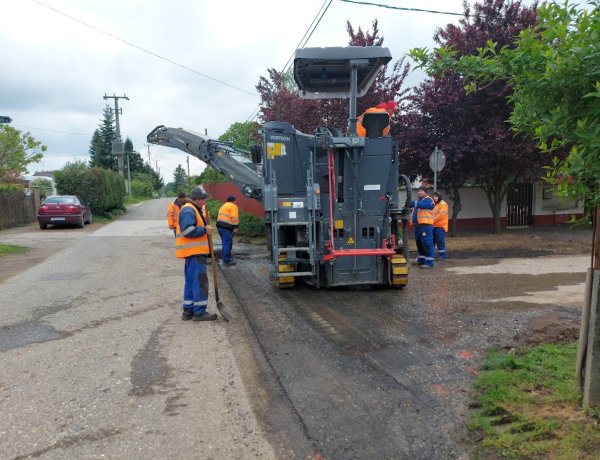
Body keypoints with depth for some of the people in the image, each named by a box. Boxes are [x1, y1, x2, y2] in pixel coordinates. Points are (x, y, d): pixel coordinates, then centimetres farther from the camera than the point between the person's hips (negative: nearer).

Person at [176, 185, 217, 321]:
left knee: (191, 282, 13)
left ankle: (188, 311, 19)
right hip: (193, 252, -11)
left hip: (195, 252, 11)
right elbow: (188, 230, -25)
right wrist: (205, 230, -18)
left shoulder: (195, 210, 20)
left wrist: (205, 229, 9)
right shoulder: (188, 210, -14)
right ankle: (199, 312, -3)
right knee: (200, 281, -8)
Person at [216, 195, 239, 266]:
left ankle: (226, 257, 25)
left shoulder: (223, 206, 25)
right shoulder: (233, 206, -3)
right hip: (226, 227, -9)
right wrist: (235, 227, -12)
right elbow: (234, 218, -14)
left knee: (226, 243, 18)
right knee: (227, 243, -6)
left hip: (220, 226, 9)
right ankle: (226, 260, -6)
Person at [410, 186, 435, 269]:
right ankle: (421, 260, 27)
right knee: (419, 243, 15)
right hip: (417, 225, 9)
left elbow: (421, 205, -24)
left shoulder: (428, 200, -5)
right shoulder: (419, 200, 24)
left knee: (427, 244, -10)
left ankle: (429, 262, -9)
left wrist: (412, 203, -31)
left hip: (426, 225, -9)